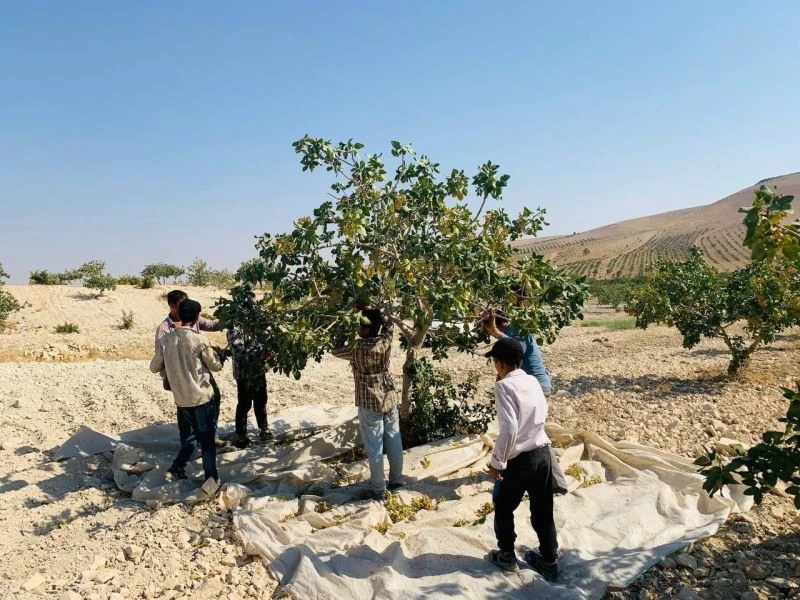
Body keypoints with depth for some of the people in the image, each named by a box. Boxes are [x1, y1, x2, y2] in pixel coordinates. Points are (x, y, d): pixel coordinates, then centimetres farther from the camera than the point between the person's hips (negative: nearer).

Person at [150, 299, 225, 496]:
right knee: (206, 439, 4)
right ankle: (211, 479, 5)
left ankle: (178, 466, 21)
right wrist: (220, 356, 17)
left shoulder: (166, 340, -2)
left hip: (181, 398, 4)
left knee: (188, 436, 25)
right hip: (201, 396, -4)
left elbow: (154, 367, 9)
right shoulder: (199, 340, -15)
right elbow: (215, 366, -3)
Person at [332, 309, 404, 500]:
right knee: (394, 442, 15)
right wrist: (375, 312, 14)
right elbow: (388, 325, 17)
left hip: (370, 403, -5)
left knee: (374, 447, 4)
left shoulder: (357, 348, -18)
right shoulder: (386, 341, -5)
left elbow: (335, 350, -1)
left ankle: (379, 489, 12)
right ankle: (397, 480, 28)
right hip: (389, 398, 5)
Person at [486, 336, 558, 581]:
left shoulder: (504, 386, -18)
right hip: (543, 453, 6)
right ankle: (549, 562, 29)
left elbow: (509, 429, -26)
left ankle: (507, 556, 31)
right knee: (543, 510, 18)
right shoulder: (532, 381, 4)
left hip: (520, 459, -6)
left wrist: (496, 462, -15)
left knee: (503, 507, 17)